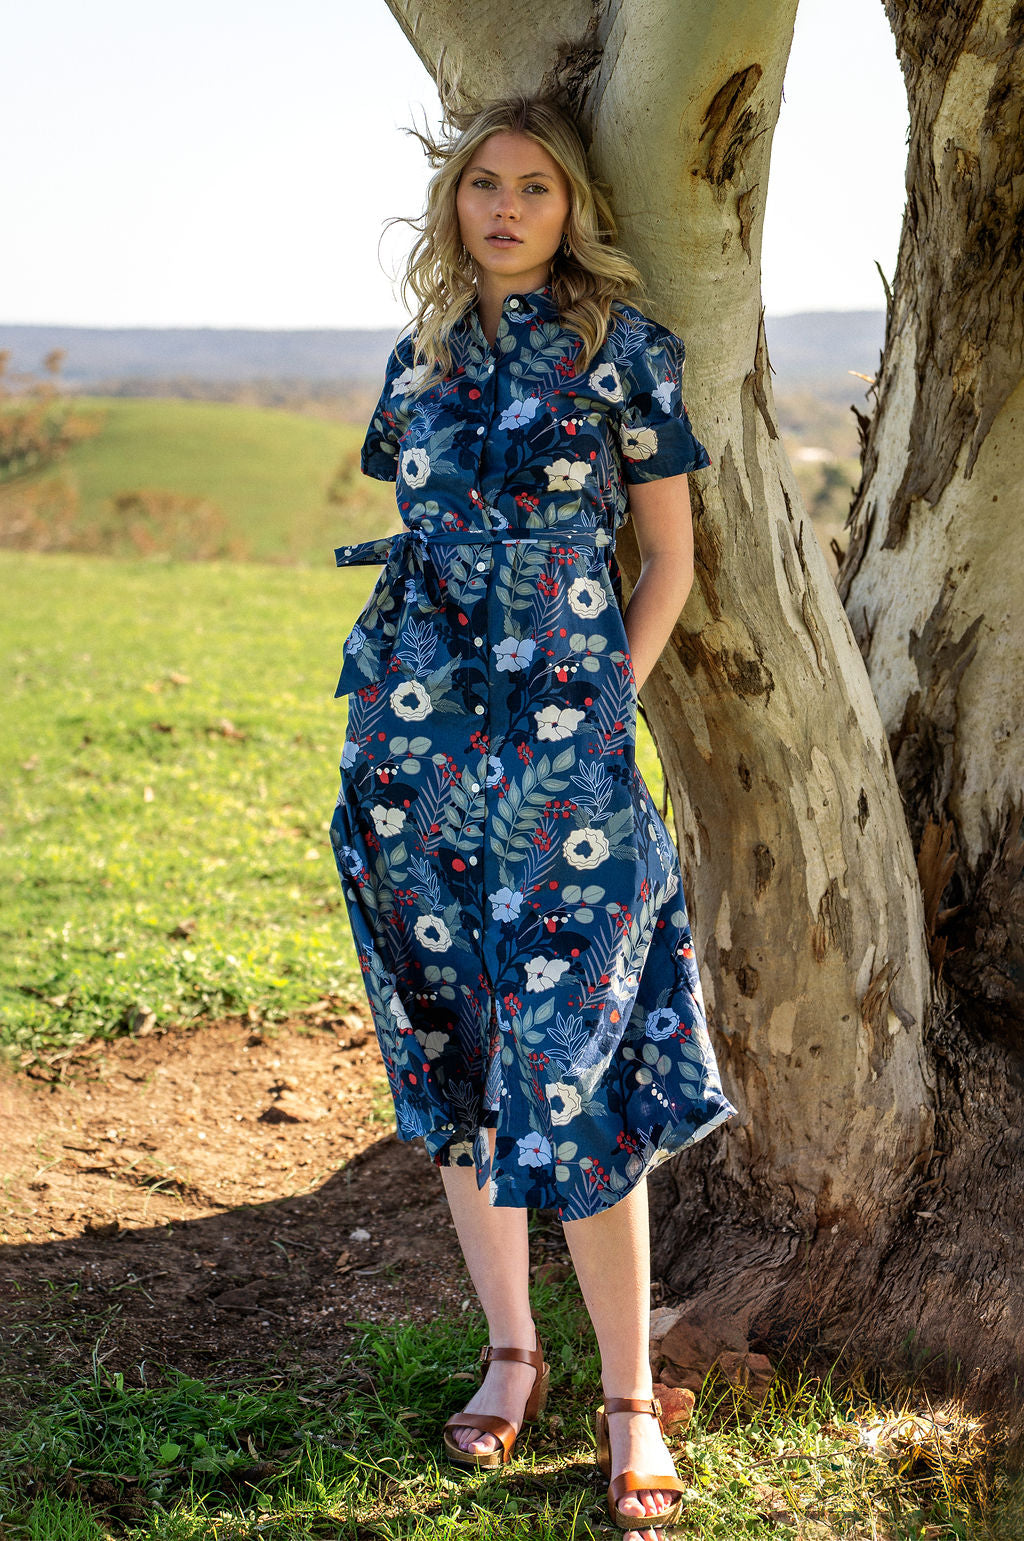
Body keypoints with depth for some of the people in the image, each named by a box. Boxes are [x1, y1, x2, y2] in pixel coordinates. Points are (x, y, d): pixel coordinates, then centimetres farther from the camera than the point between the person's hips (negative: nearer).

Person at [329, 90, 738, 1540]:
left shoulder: (624, 348, 0)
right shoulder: (421, 357, 12)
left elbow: (668, 558, 3)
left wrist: (599, 706, -3)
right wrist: (415, 691, 11)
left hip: (561, 742, -5)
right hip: (413, 740, 5)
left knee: (566, 1066, -6)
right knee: (453, 1052, 9)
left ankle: (630, 1395, 7)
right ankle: (509, 1352, 24)